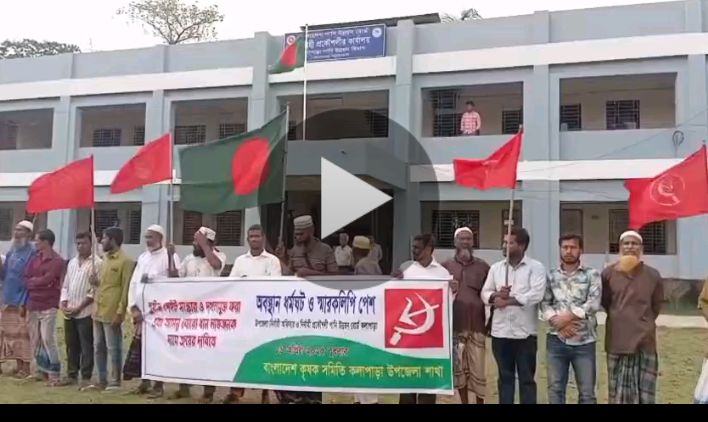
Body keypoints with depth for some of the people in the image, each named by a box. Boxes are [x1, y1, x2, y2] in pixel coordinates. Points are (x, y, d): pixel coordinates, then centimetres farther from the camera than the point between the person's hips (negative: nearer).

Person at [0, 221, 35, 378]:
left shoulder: (31, 252, -12)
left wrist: (24, 302, -18)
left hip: (22, 302, -8)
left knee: (22, 334, -4)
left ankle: (26, 368, 4)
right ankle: (19, 366, 20)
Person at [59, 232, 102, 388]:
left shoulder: (97, 263, -6)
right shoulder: (72, 262, 15)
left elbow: (95, 290, -11)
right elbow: (65, 285, 17)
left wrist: (79, 307, -14)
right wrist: (63, 303, 1)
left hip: (85, 312, -6)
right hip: (69, 313, 6)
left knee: (86, 346, -1)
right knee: (71, 345, 12)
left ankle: (86, 377, 4)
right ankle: (72, 375, 22)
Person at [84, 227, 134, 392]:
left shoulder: (125, 261, -10)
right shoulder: (105, 259, 17)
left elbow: (126, 289, -13)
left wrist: (120, 312, -17)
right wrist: (95, 283, 4)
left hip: (111, 313, -9)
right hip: (98, 311, 9)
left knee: (113, 348, -1)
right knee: (98, 347, 13)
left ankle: (115, 382, 9)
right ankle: (102, 381, 21)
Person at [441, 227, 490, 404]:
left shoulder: (483, 266, 5)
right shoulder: (446, 266, 5)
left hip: (477, 326, -1)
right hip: (455, 327, 1)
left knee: (478, 370, 1)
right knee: (459, 369, 8)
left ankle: (480, 402, 16)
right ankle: (464, 402, 22)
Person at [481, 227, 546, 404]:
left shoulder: (536, 267, -3)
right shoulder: (496, 268, 11)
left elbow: (536, 294, -16)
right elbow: (484, 293, 7)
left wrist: (508, 300, -14)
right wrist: (496, 295, -14)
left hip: (525, 333, -4)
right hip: (500, 332, 4)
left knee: (527, 378, 6)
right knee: (505, 377, 12)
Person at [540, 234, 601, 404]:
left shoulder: (592, 275, 2)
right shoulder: (551, 276, 8)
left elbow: (593, 304, -10)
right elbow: (544, 304, 2)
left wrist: (566, 317, -14)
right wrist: (558, 322, -13)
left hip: (584, 341, -2)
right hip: (556, 340, 2)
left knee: (587, 391, 6)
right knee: (555, 388, 8)